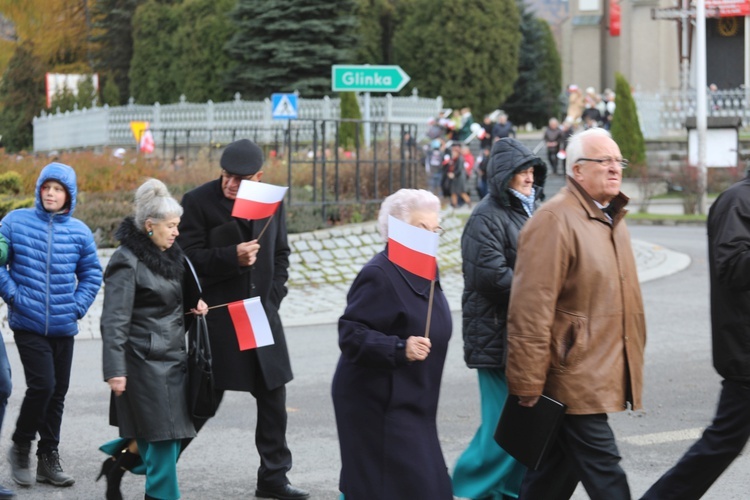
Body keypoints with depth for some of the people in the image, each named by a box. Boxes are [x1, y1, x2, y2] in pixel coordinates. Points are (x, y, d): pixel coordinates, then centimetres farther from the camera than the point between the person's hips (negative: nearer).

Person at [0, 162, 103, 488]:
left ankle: (49, 458, 21)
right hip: (28, 324, -4)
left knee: (58, 391, 9)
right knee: (42, 384, -15)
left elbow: (91, 273, 11)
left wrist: (78, 306, 0)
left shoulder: (79, 231, 2)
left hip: (64, 327, 4)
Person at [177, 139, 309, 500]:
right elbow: (189, 257, -12)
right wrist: (232, 257, -25)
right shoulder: (198, 202, -9)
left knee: (273, 397, 6)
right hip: (217, 317, -5)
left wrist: (272, 297, 3)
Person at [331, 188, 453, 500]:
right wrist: (400, 349, -34)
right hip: (377, 406, -10)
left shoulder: (422, 272, 12)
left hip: (410, 404, 10)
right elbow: (350, 334, -24)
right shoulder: (379, 275, -18)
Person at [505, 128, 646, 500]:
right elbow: (531, 310, -19)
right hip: (574, 377, -9)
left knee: (559, 467, 15)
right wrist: (528, 385, -20)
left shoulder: (611, 218, 17)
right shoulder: (554, 221, -15)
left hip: (604, 373, 9)